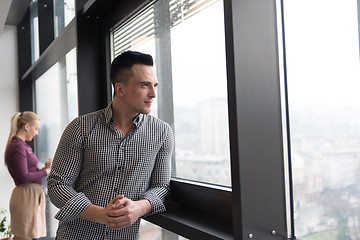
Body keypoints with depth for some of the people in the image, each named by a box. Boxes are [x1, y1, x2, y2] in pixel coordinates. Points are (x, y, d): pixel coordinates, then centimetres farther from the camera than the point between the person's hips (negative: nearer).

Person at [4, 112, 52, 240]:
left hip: (31, 194, 9)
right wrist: (45, 172, -9)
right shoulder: (18, 147, -15)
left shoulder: (22, 145, 14)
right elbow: (24, 177, -18)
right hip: (27, 196, -9)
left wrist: (44, 168, 2)